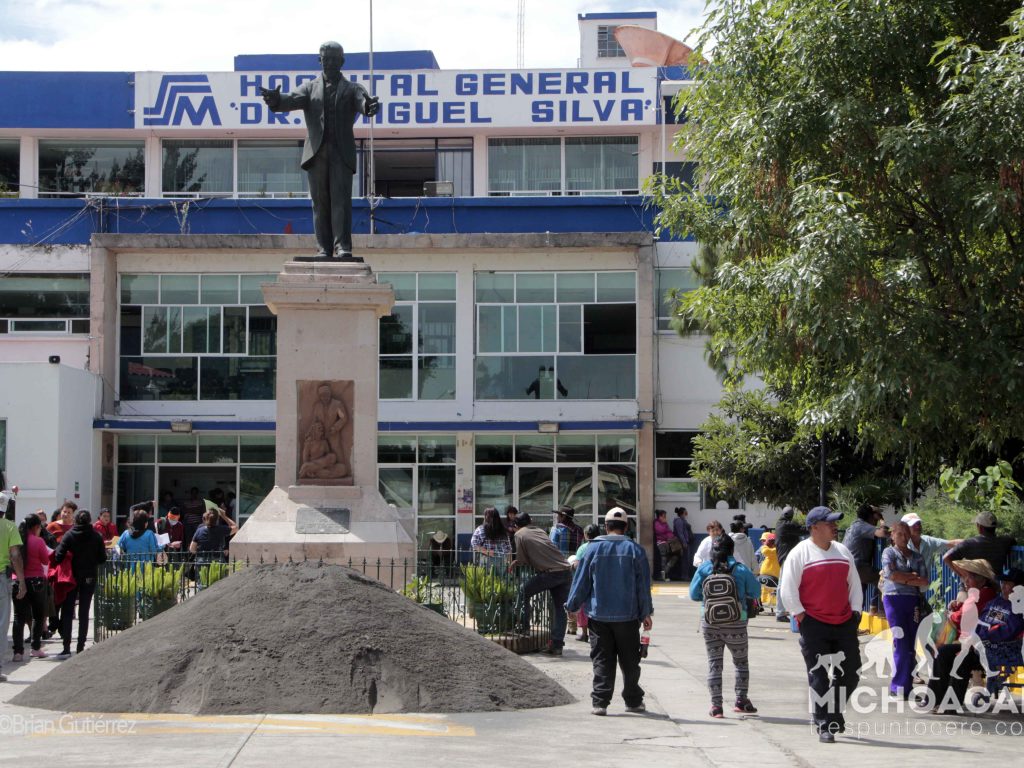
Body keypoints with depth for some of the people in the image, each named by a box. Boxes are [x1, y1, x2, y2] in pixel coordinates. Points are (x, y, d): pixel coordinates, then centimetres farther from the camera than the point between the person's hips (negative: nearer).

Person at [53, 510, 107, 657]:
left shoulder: (69, 535, -9)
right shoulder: (97, 537, -4)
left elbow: (59, 556, -16)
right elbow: (103, 558, -3)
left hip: (72, 577, -1)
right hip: (89, 578, 1)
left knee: (67, 611, 5)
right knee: (84, 613, 8)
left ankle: (66, 648, -2)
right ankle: (80, 647, 5)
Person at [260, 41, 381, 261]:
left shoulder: (352, 89, 12)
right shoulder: (310, 88, 15)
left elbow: (362, 102, -9)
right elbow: (292, 100, -3)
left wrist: (369, 107, -35)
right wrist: (276, 100, -28)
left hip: (341, 154, -2)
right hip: (316, 152, 2)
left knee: (341, 200, -11)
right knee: (320, 202, 0)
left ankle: (343, 248, -17)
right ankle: (324, 249, 1)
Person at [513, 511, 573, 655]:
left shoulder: (520, 534, 6)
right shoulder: (539, 531, 24)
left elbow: (522, 561, 3)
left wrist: (516, 562, 25)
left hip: (550, 573, -6)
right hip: (566, 571, 6)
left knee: (524, 594, 15)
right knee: (559, 607, 10)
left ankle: (523, 627, 15)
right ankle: (557, 645, 8)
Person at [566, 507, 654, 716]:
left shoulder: (592, 549, -2)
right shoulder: (635, 550, -1)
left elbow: (581, 581, 2)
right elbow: (643, 585, 2)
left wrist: (572, 606, 14)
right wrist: (646, 613, 9)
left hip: (598, 615, 0)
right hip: (627, 617, 0)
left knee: (602, 661, 3)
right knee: (629, 661, 10)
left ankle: (600, 702, -4)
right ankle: (633, 701, 17)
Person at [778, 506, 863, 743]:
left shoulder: (842, 551, 13)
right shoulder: (800, 553, -6)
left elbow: (854, 583, 20)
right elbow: (787, 588, -8)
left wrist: (855, 610, 10)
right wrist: (800, 615, -10)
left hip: (844, 623, 6)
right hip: (814, 624, -5)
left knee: (850, 673, 7)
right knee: (819, 677, -4)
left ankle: (835, 712, 30)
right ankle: (824, 726, 1)